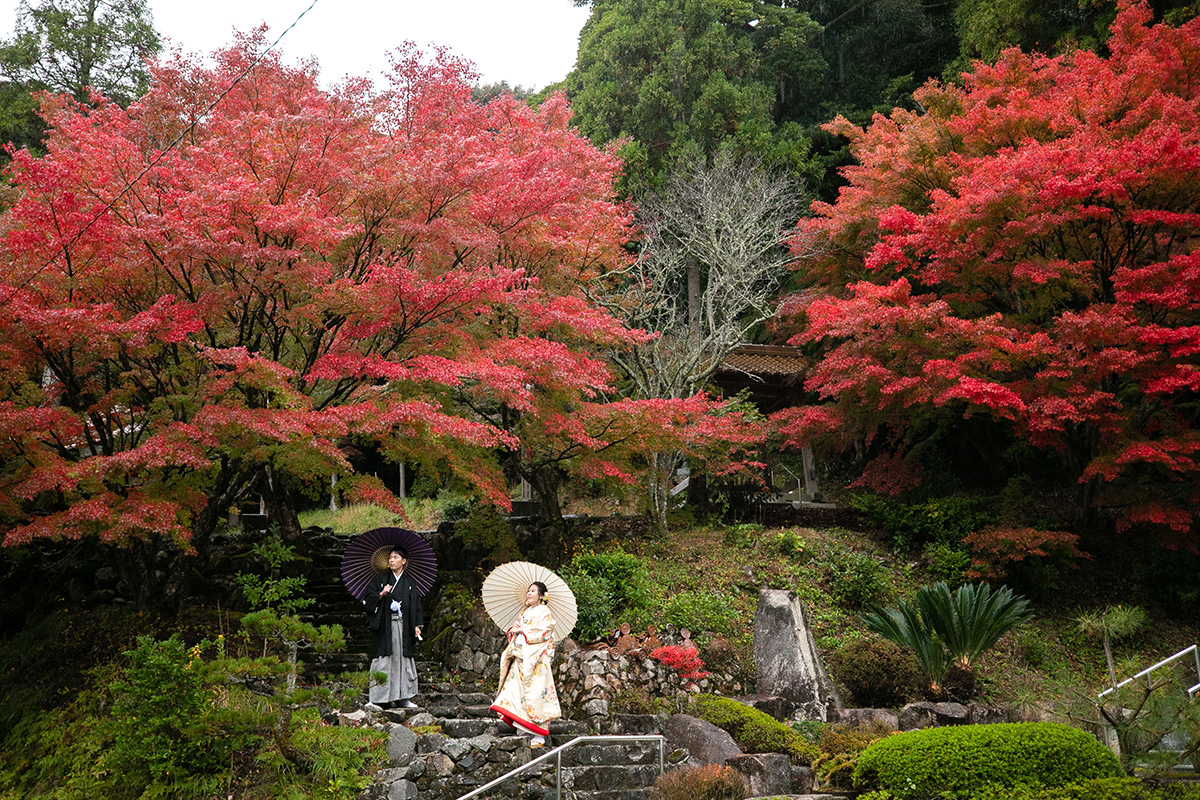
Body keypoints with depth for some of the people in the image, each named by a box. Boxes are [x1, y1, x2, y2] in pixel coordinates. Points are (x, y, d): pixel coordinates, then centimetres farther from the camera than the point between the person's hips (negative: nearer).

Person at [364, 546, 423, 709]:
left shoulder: (410, 583, 12)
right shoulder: (380, 579, 8)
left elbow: (415, 605, 12)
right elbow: (368, 600, 4)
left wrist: (416, 626, 3)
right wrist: (381, 594, -13)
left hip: (403, 627, 2)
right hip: (384, 625, -2)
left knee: (403, 659, -1)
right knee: (384, 660, -8)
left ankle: (403, 697, 4)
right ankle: (382, 697, -6)